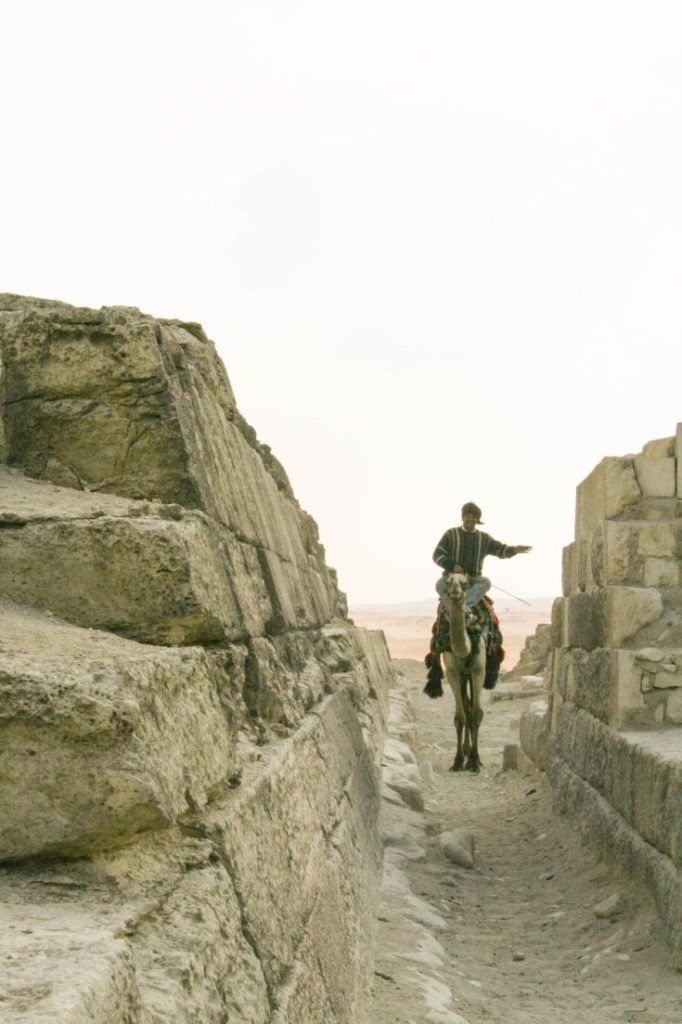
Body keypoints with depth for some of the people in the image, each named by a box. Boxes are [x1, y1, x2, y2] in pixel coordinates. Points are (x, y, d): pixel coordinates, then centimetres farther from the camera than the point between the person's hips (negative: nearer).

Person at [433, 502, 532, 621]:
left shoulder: (484, 538, 11)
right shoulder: (451, 534, 4)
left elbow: (501, 550, 9)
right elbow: (437, 555, -1)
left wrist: (515, 549, -14)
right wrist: (452, 565, -18)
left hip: (473, 581, 2)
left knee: (485, 582, -31)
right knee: (440, 584, -34)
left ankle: (465, 605, -43)